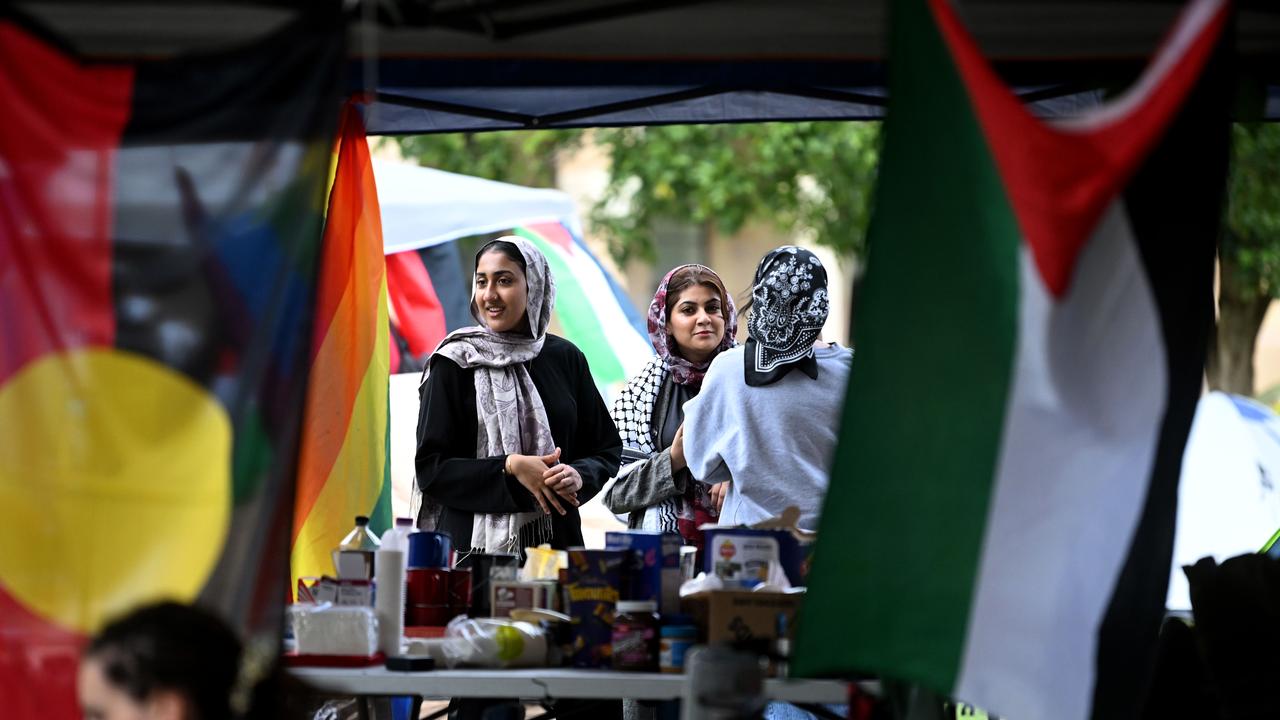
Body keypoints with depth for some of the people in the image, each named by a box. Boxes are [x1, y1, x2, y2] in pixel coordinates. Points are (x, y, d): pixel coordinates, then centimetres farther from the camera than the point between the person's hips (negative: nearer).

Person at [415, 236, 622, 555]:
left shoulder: (565, 358, 7)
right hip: (473, 540, -3)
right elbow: (430, 466, -6)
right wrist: (510, 468, -17)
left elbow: (606, 449, 11)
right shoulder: (454, 363, -2)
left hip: (554, 538, 3)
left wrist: (579, 477, -11)